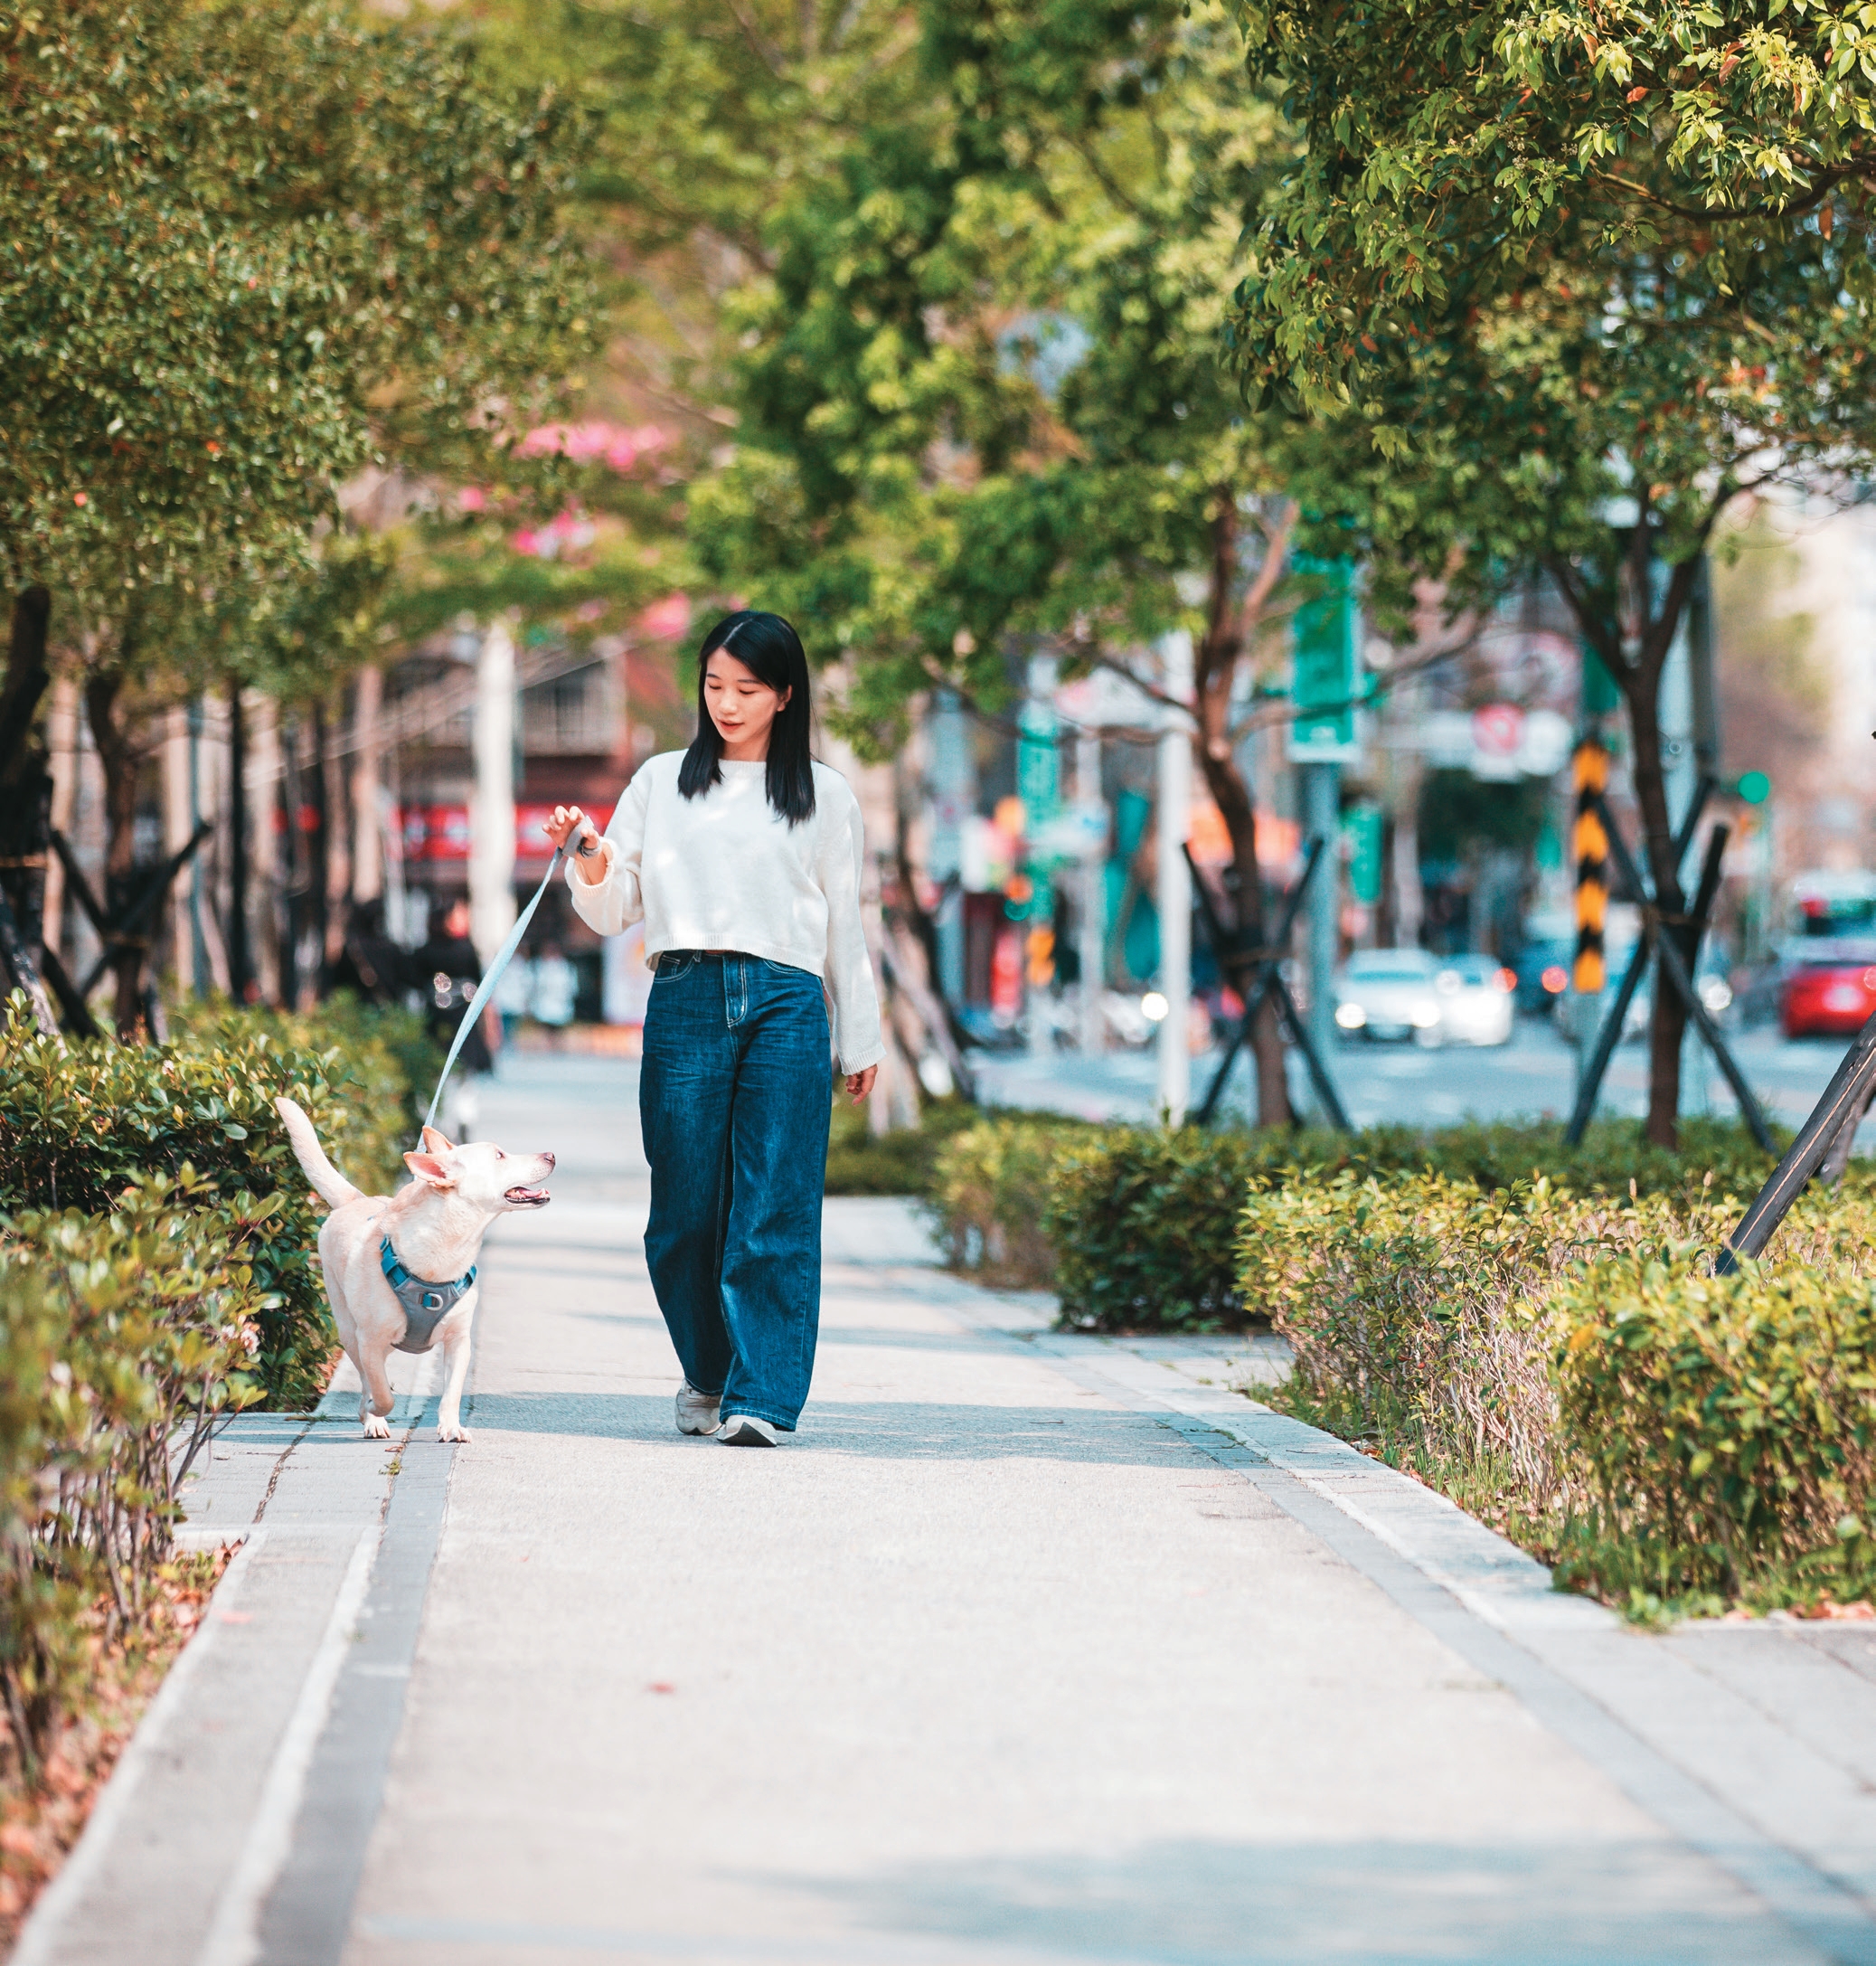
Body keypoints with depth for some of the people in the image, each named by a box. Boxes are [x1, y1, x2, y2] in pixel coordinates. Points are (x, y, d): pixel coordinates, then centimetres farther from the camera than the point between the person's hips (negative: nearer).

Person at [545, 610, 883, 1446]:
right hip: (685, 1001, 1)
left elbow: (843, 925, 17)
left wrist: (860, 1041, 17)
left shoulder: (824, 796, 13)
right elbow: (613, 911, 13)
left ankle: (759, 1399, -11)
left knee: (773, 1211, -10)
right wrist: (590, 860, -8)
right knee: (685, 1210, 0)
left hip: (786, 1006, -1)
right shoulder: (662, 782, 14)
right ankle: (707, 1376, 19)